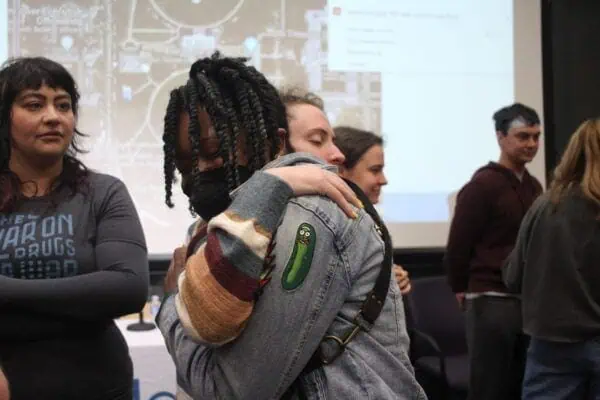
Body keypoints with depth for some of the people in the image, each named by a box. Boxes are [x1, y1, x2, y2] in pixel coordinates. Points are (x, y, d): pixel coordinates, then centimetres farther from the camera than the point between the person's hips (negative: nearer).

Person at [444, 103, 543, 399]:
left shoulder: (533, 186, 12)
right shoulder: (482, 185, -10)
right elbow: (457, 245, -9)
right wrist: (461, 289, 0)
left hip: (528, 300, 7)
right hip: (492, 301, -7)